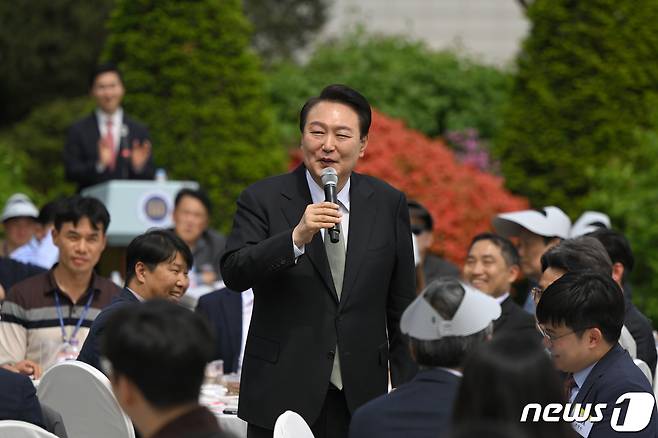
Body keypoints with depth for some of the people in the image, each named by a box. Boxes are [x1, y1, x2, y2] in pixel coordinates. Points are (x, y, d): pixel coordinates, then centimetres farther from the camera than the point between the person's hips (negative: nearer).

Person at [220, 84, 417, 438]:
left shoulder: (388, 204, 6)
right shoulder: (263, 199, -2)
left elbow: (400, 305, 10)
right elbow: (234, 274, -14)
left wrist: (407, 390, 10)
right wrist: (296, 237, -27)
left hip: (360, 396, 2)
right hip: (281, 395, -2)